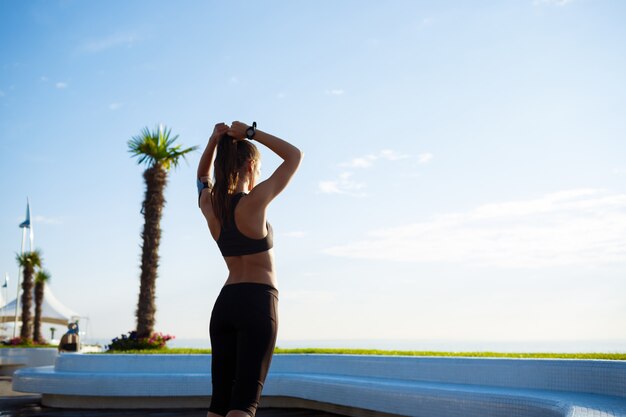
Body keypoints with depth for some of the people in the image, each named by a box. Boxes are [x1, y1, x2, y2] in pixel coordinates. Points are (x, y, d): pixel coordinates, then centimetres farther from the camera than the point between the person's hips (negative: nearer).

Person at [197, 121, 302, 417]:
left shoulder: (209, 204, 5)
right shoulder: (255, 201, -11)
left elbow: (203, 175, 30)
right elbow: (294, 155, 0)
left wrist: (214, 141, 14)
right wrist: (250, 133, 2)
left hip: (224, 304, 7)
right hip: (258, 303, -6)